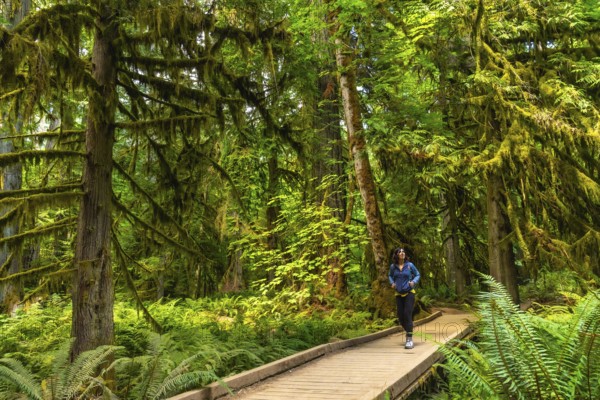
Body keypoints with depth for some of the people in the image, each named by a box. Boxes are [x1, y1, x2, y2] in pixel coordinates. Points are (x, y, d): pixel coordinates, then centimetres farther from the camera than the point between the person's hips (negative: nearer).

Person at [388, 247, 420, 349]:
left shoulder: (410, 265, -7)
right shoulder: (393, 266, -1)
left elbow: (418, 275, 6)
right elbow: (390, 275, 19)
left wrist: (414, 282, -13)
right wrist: (392, 283, 0)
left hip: (409, 293, -3)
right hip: (399, 294, 3)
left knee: (407, 315, -14)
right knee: (400, 316, 5)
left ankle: (409, 340, -12)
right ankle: (408, 331, 33)